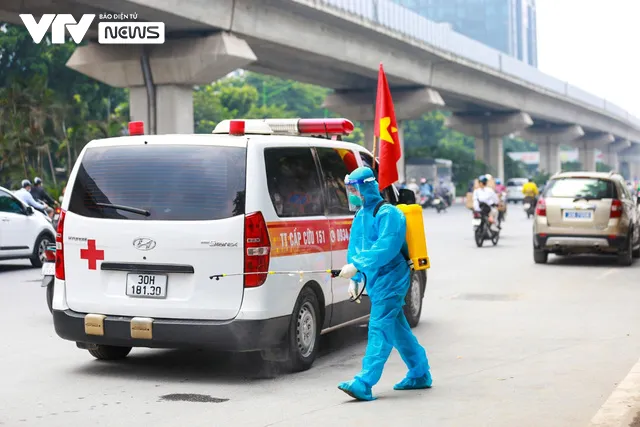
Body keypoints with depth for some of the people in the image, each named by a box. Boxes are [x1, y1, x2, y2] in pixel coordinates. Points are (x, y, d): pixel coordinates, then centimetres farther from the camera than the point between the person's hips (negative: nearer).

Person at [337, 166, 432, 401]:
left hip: (390, 280, -10)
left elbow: (385, 248, -27)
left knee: (379, 329, -14)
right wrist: (354, 278, 7)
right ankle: (420, 375, 28)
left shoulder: (388, 214, -16)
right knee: (397, 329, 16)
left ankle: (364, 384, -19)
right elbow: (354, 247, 16)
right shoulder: (361, 216, 13)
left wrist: (357, 266, -31)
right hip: (375, 281, 10)